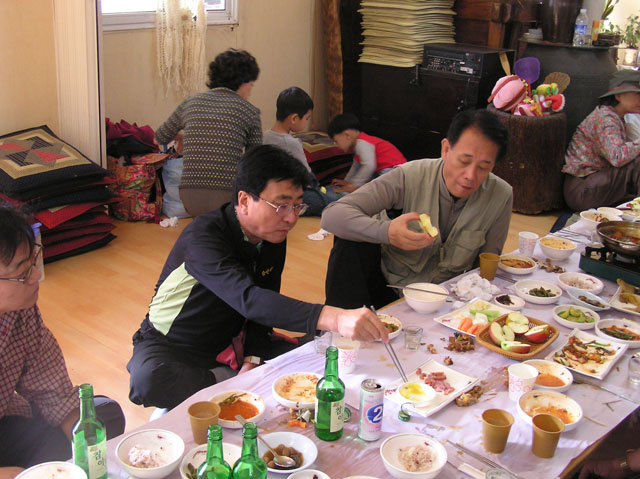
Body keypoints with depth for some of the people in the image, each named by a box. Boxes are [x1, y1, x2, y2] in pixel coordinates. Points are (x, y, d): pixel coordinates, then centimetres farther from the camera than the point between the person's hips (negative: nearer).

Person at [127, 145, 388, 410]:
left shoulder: (274, 238, -6)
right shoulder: (204, 236, -31)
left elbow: (266, 301, 3)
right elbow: (249, 299, -47)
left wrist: (252, 359, -15)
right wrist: (333, 318, -59)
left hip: (231, 340, 5)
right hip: (172, 345, -5)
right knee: (149, 379, -39)